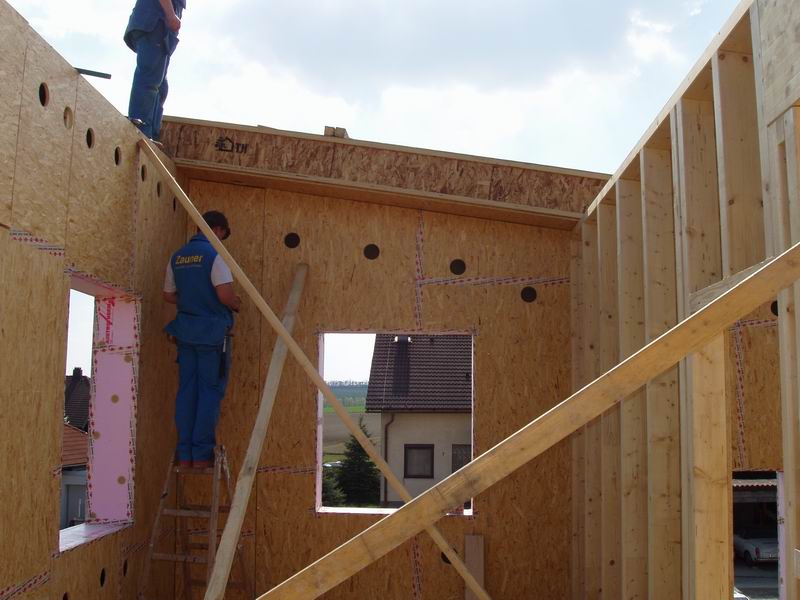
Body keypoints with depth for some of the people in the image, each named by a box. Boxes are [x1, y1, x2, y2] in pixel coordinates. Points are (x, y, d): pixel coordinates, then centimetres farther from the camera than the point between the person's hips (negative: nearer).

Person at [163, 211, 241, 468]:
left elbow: (169, 295, 17)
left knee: (187, 389, 9)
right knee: (210, 391, 0)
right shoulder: (215, 254, -10)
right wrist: (236, 304, 1)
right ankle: (202, 453, 1)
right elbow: (225, 294, -19)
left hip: (185, 330, 6)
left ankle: (184, 453, 11)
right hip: (212, 330, -6)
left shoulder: (177, 257, 11)